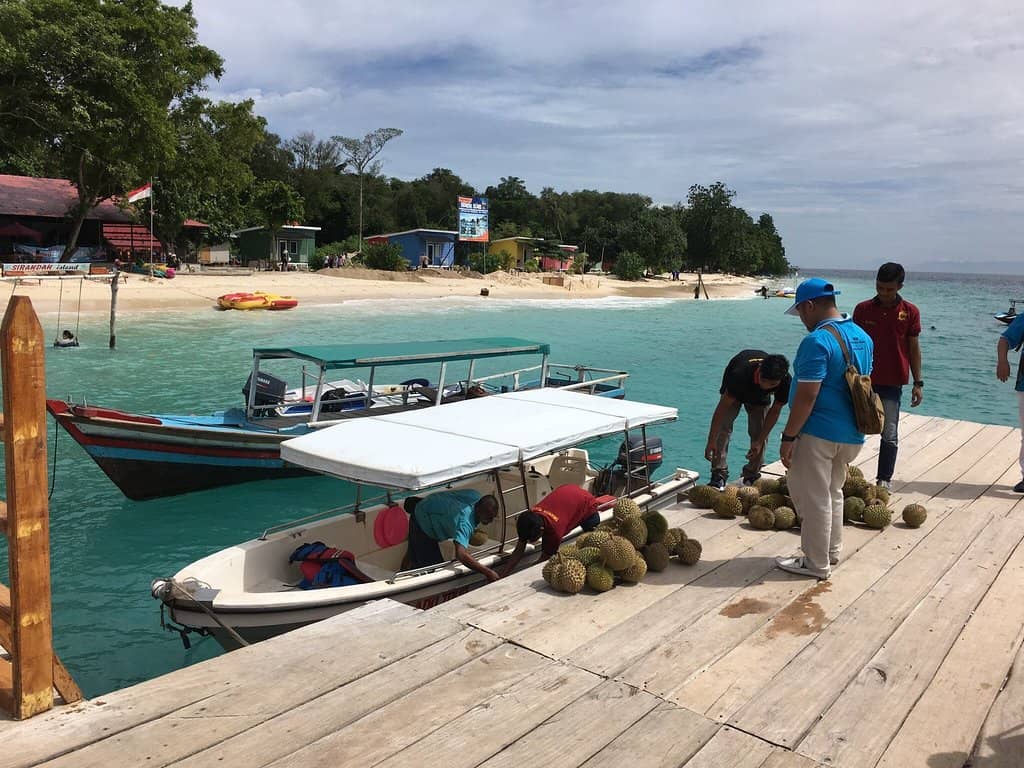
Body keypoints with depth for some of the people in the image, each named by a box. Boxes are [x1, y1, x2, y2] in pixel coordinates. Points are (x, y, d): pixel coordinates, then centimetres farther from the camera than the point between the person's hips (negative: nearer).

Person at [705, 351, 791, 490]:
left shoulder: (785, 382, -35)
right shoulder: (741, 374, -45)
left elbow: (775, 410, -19)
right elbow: (723, 406, -39)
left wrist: (760, 441, -20)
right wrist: (711, 441, -39)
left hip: (760, 398, 2)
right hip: (734, 391, -2)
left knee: (759, 432, -10)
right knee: (723, 427, -18)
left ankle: (752, 475, 3)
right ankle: (719, 474, -14)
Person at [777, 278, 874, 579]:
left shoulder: (818, 341, -21)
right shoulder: (862, 336, 8)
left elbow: (807, 396, -23)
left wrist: (789, 436, -18)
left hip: (818, 435, -9)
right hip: (851, 434, 9)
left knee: (812, 498, 4)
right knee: (833, 492, 22)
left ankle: (817, 564, 14)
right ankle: (832, 551, 34)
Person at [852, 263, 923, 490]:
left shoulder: (910, 312, 0)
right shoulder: (862, 309, 1)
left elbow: (914, 348, 4)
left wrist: (918, 382, 1)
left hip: (892, 383, -1)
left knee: (889, 435, 4)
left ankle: (884, 480, 15)